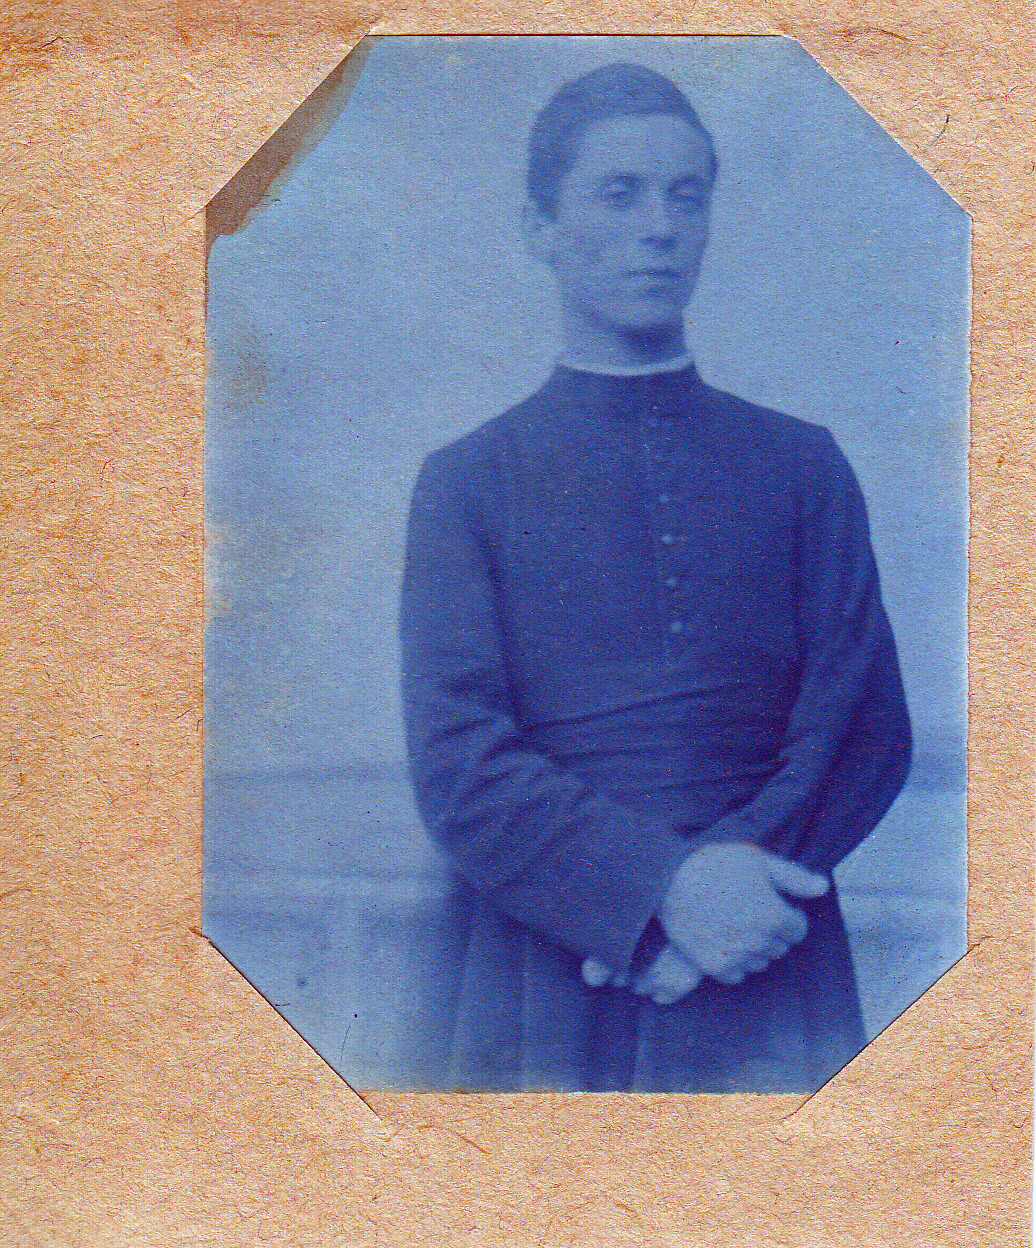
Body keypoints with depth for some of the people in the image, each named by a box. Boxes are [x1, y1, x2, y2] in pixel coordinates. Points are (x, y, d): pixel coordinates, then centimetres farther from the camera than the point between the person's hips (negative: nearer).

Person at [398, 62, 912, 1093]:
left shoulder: (804, 466, 11)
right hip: (537, 995, -1)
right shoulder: (467, 482, 6)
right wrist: (663, 885, -17)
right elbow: (457, 765, -3)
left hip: (766, 987, 1)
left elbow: (869, 729, 4)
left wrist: (731, 876, -13)